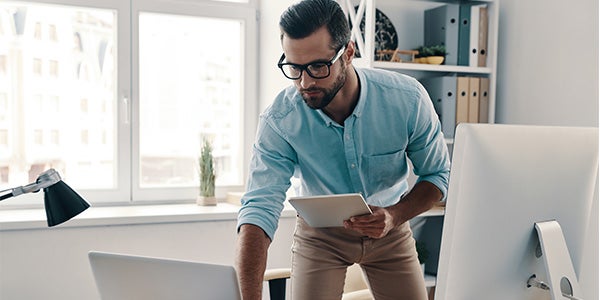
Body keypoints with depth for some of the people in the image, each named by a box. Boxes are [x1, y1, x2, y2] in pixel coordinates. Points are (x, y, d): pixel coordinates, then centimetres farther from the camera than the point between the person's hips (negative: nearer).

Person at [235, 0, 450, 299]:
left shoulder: (408, 99, -22)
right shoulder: (278, 120, -26)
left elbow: (438, 175, -10)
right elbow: (259, 209, -31)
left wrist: (394, 216, -28)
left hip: (388, 229, 1)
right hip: (319, 233, -1)